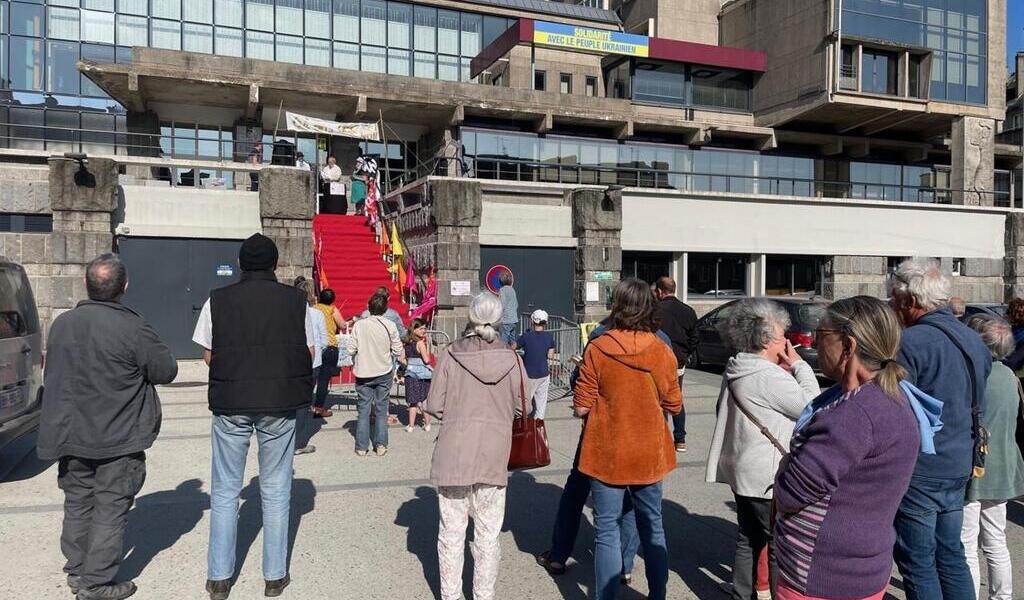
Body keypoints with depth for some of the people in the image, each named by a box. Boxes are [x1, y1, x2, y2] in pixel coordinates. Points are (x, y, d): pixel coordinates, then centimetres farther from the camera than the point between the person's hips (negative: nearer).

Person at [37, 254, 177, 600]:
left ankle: (76, 571, 31)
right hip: (118, 439, -6)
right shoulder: (133, 328, -20)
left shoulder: (61, 324, 0)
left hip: (71, 435, 6)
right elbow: (167, 371, -10)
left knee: (77, 503, 19)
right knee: (111, 509, 4)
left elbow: (51, 374, 13)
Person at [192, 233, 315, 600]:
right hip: (280, 404, 0)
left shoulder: (218, 300, -2)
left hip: (230, 404, 1)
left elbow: (208, 355, 3)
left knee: (225, 491, 13)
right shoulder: (295, 300, -3)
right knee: (276, 491, 10)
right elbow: (309, 354, 1)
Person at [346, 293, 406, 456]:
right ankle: (380, 445, 11)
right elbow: (398, 351, -5)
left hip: (363, 373, 0)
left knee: (363, 410, 9)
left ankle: (362, 446, 11)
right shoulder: (390, 325, -10)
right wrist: (402, 358, 17)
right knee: (381, 409, 11)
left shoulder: (358, 325, -9)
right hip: (384, 372, 0)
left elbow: (351, 350, -6)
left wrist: (354, 363, 14)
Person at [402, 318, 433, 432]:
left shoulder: (406, 342, 4)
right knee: (425, 400, 7)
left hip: (410, 373, 5)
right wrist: (428, 345, -9)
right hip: (423, 373, -5)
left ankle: (411, 425, 8)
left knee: (413, 401, 9)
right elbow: (427, 360, -14)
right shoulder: (420, 343, -14)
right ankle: (427, 425, 15)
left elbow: (404, 358, 9)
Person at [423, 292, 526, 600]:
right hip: (494, 455, 1)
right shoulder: (511, 358, -6)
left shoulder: (450, 354, -8)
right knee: (488, 534, 13)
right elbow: (521, 406, 0)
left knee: (452, 532, 13)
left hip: (453, 454, 0)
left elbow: (434, 406, -7)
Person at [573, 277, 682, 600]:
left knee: (607, 530, 8)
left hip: (607, 454, -2)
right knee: (652, 527, 18)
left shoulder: (597, 349, -14)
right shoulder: (662, 351, -7)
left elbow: (581, 407, -11)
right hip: (648, 454, 3)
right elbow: (674, 405, 1)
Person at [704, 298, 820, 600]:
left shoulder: (737, 370, 7)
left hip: (743, 471, 9)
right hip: (766, 476, -9)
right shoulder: (768, 377, -22)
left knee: (748, 539, 18)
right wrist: (799, 365, -6)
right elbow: (811, 405, -18)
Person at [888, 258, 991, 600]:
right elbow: (978, 408, 17)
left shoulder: (909, 343, -20)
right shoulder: (973, 340, 8)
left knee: (918, 565, 4)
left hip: (918, 472, -8)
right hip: (959, 469, 8)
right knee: (950, 555, 20)